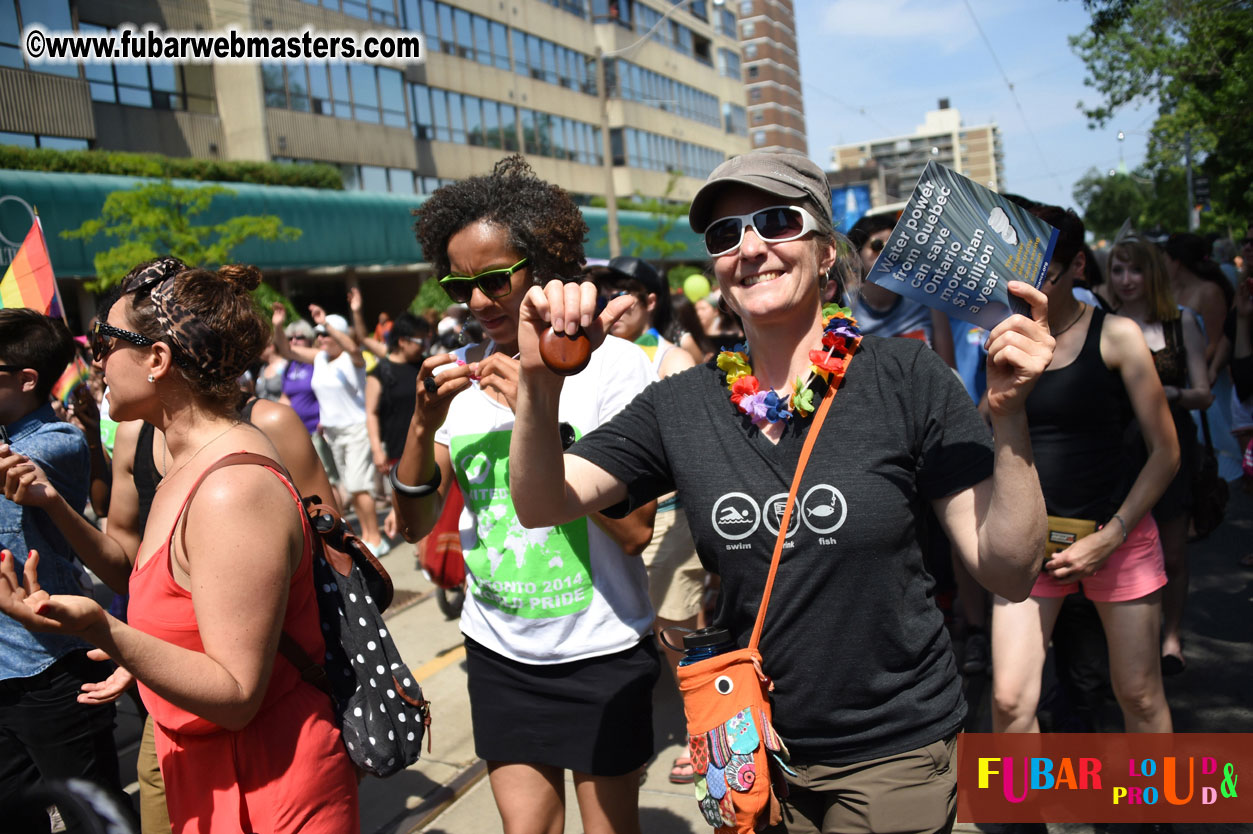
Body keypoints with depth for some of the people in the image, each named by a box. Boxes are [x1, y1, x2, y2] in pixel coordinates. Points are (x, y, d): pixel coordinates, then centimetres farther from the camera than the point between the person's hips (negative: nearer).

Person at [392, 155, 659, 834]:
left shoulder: (613, 363, -12)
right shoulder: (461, 375, 1)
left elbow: (636, 528, -18)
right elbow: (415, 525, 3)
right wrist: (424, 423, -15)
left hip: (600, 651, -3)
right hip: (497, 653, 4)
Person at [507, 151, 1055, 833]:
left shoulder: (905, 378, -13)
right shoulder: (681, 406, -6)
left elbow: (1008, 571, -14)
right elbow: (543, 504, -11)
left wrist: (1009, 415, -27)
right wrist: (541, 384, -27)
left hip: (896, 748, -2)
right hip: (752, 744, 3)